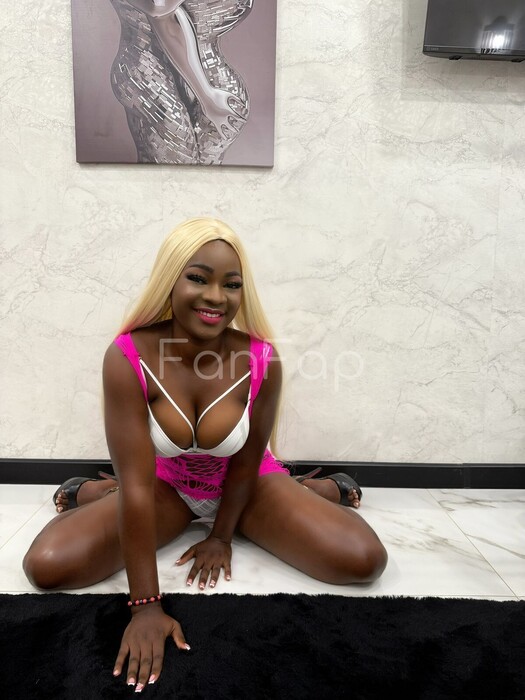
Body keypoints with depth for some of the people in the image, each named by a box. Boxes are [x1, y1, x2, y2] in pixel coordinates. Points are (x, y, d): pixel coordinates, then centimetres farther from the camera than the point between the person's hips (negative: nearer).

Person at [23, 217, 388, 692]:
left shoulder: (261, 361, -26)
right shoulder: (128, 358, -27)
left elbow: (245, 464, -11)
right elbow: (137, 483, -27)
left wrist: (222, 536, -2)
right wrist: (146, 605, -24)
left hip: (249, 484, 0)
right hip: (165, 486, 1)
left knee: (364, 561, -15)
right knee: (46, 566, -17)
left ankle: (319, 488, 17)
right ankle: (90, 491, 16)